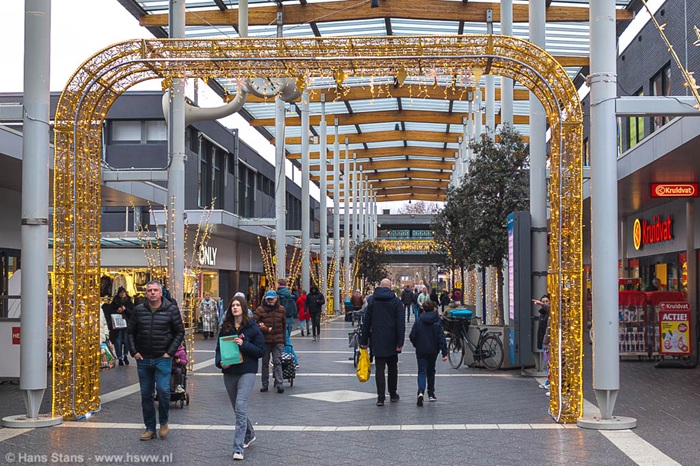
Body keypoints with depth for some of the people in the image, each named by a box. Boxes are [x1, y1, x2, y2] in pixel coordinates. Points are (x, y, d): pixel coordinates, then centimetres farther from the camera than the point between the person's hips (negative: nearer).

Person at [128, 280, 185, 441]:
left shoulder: (171, 309, -2)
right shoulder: (138, 310, 5)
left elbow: (180, 332, 1)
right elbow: (131, 332, 13)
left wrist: (170, 352, -5)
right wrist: (134, 352, 2)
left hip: (163, 359, -3)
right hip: (143, 359, 3)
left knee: (163, 390, -13)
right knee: (146, 394, 7)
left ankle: (164, 423, 10)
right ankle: (150, 428, 17)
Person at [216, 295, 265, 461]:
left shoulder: (252, 328, -4)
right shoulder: (225, 328, 7)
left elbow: (261, 350, -6)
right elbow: (219, 348, 10)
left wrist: (244, 344, -19)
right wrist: (220, 362, -9)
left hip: (247, 372, -5)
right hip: (229, 372, 5)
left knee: (240, 409, -15)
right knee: (238, 409, 17)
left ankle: (238, 448, -14)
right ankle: (249, 435, 41)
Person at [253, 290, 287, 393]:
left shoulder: (281, 309, 6)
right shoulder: (260, 310, -3)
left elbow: (284, 325, 15)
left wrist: (283, 340, 15)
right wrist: (267, 329, -13)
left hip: (278, 341, 1)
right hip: (265, 341, 0)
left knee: (277, 362, -4)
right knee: (265, 363, 8)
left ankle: (279, 384, -5)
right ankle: (265, 384, 17)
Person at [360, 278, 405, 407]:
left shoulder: (372, 300, 2)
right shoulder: (396, 301, -3)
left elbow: (366, 322, 3)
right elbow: (400, 324, -8)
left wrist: (364, 341, 7)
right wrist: (400, 342, -8)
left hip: (377, 341, 1)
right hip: (391, 342, 0)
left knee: (379, 368, 1)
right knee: (392, 368, 14)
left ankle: (380, 397, -6)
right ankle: (393, 394, 23)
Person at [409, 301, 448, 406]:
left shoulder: (418, 321, -6)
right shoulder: (437, 322, -5)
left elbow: (412, 336, -4)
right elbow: (441, 337, -9)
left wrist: (416, 345, 15)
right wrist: (444, 352, -9)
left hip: (421, 351, -1)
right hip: (433, 350, 1)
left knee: (422, 371, -1)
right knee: (431, 371, 17)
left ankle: (421, 392, -25)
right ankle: (431, 394, 23)